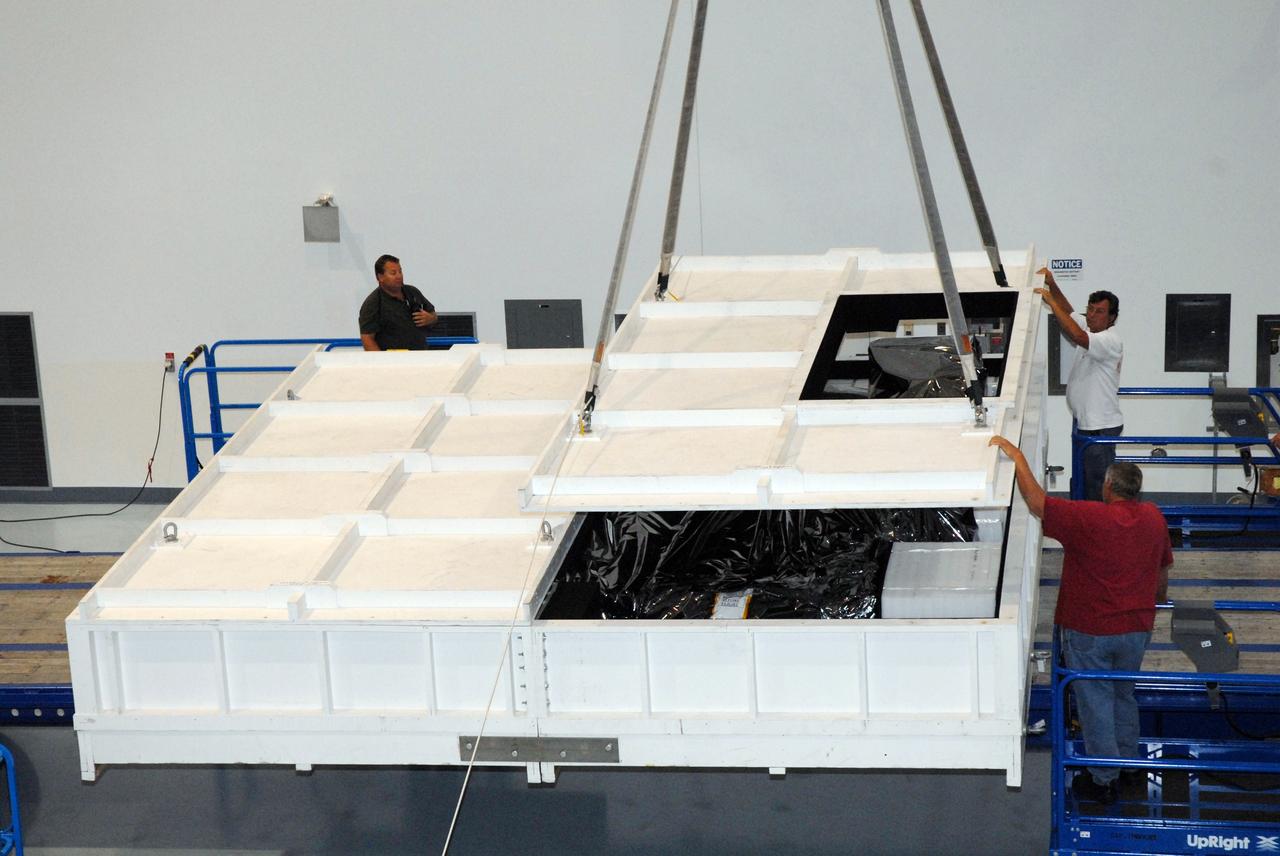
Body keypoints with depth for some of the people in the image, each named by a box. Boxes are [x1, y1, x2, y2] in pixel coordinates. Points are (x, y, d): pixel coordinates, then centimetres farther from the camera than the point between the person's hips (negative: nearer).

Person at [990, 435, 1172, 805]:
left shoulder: (1087, 517, -22)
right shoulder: (1153, 518, -3)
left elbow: (1036, 502, -21)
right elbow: (1163, 570, 12)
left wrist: (1017, 456, -12)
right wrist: (1158, 598, 31)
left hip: (1090, 630, -5)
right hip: (1136, 628, 5)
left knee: (1095, 702, 8)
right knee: (1124, 695, 24)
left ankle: (1104, 781, 17)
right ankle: (1128, 764, 36)